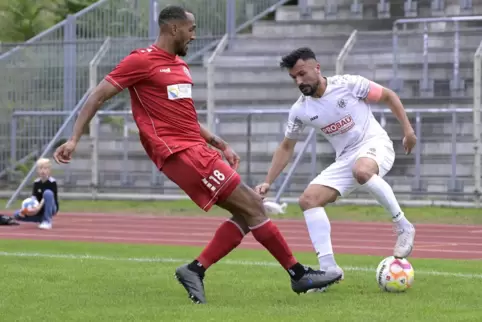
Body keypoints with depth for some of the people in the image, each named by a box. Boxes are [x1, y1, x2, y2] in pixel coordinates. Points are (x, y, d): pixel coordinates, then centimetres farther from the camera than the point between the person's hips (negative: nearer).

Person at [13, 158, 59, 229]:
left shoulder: (52, 182, -14)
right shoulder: (36, 183, 1)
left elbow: (47, 197, -23)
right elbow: (34, 197, -8)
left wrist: (39, 207, -38)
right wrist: (27, 208, -25)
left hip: (51, 208, -5)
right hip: (40, 210, 5)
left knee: (47, 192, -35)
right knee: (17, 214, -8)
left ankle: (47, 221, -27)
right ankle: (42, 218, 7)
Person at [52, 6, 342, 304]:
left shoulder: (180, 66, 20)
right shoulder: (142, 61, -6)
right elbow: (98, 96, -6)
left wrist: (221, 145, 21)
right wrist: (74, 139, -12)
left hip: (196, 149, 10)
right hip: (179, 153, -10)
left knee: (248, 211, 4)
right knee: (252, 206, -10)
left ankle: (195, 270, 3)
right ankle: (299, 274, -3)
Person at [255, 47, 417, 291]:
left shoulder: (349, 84, -13)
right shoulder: (300, 110, -1)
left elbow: (388, 96, -1)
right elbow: (286, 147, 11)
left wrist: (407, 130, -6)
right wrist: (268, 182, 2)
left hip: (375, 144, -6)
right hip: (345, 159, 6)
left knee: (362, 170, -41)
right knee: (308, 199, -12)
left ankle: (403, 227, -24)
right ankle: (328, 268, -11)